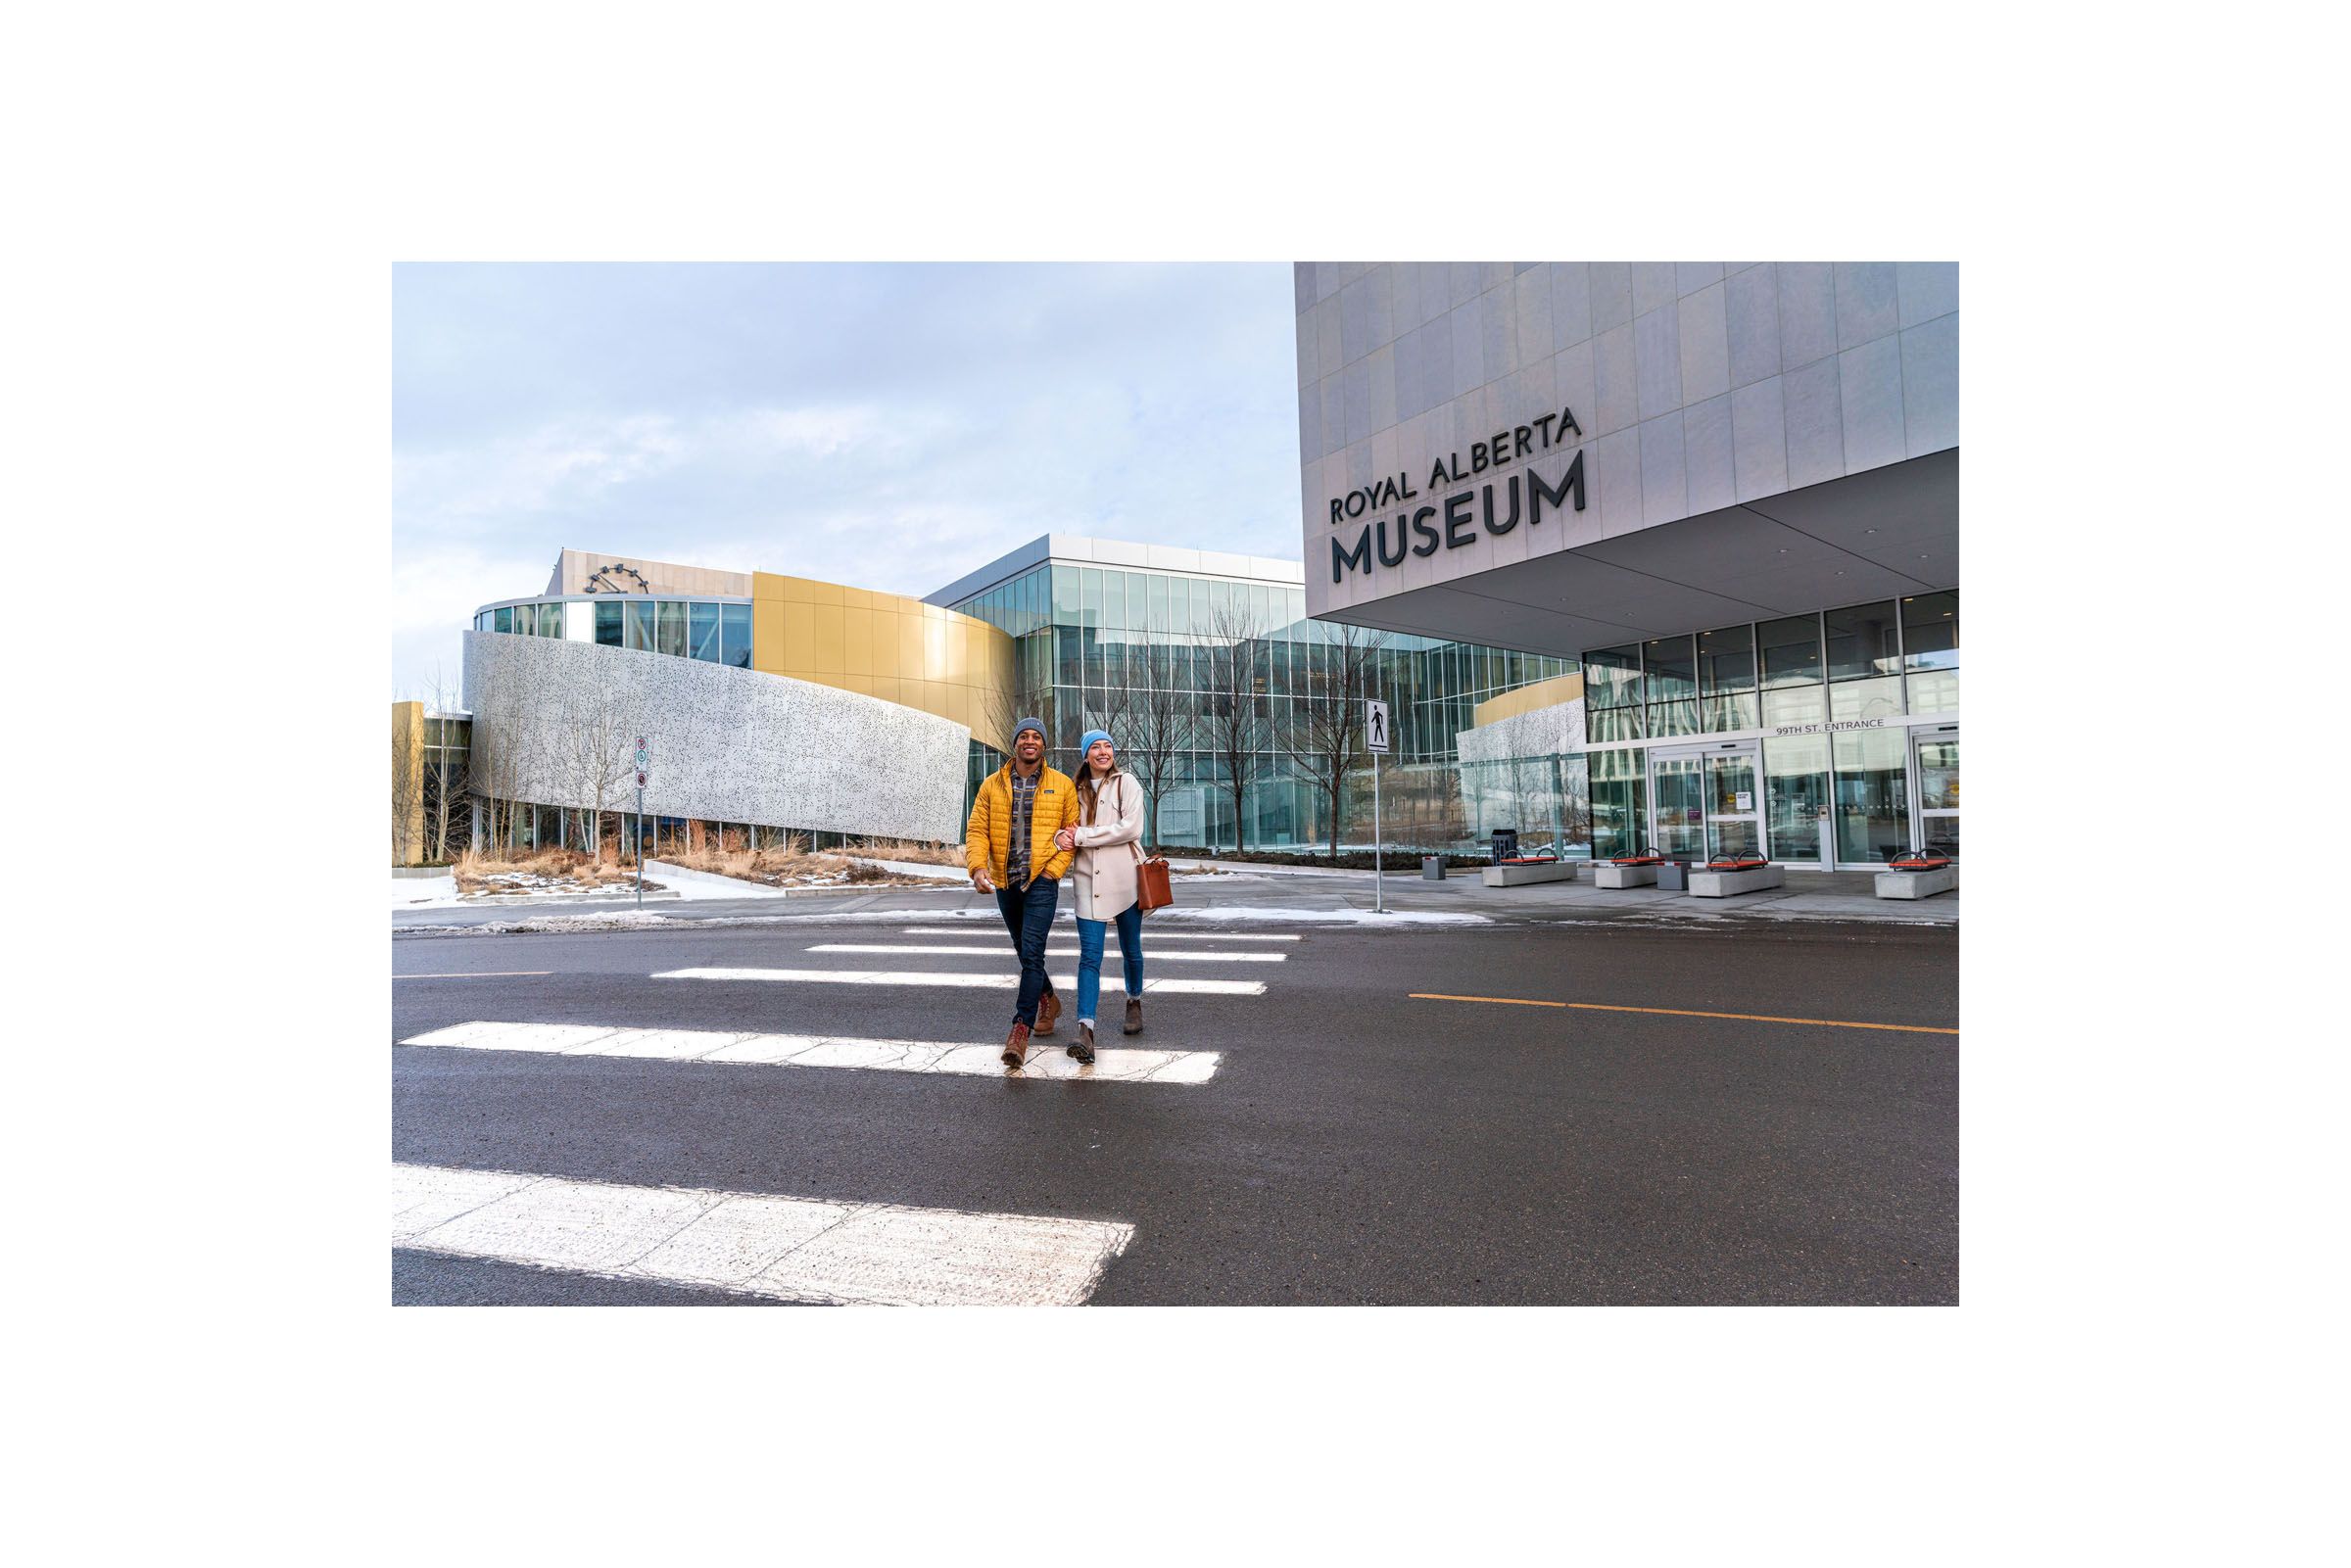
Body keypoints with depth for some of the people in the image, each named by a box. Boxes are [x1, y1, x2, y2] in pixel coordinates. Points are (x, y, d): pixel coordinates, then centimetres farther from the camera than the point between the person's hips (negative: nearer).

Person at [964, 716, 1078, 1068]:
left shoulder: (1062, 785, 0)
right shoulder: (992, 785, 5)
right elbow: (976, 830, 0)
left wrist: (1053, 869, -10)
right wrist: (978, 867, -16)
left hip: (1041, 881, -4)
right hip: (1005, 882, 4)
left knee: (1032, 953, -14)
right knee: (1026, 951, 18)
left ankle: (1021, 1028, -11)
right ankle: (1047, 1000, 41)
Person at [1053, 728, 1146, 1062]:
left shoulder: (1126, 783, 0)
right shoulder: (1077, 790, 13)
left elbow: (1131, 828, -13)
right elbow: (1066, 826, 17)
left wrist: (1081, 836, -13)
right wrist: (1061, 836, -10)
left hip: (1125, 880, -2)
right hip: (1089, 881, 2)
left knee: (1131, 950, 13)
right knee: (1089, 955, -9)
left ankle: (1134, 1002, 39)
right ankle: (1085, 1029, -17)